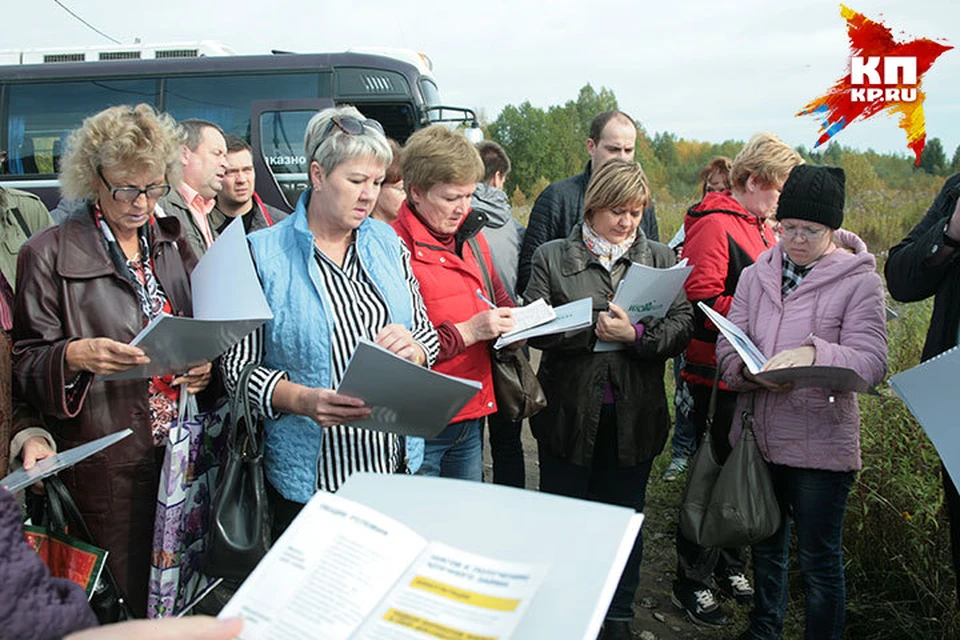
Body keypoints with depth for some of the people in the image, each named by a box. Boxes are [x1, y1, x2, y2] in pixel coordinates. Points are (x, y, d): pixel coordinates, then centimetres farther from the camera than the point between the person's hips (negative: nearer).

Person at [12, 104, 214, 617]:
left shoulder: (172, 243, 10)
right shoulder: (51, 253, -5)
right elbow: (24, 363, -3)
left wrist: (204, 366, -2)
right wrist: (75, 356, -23)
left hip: (182, 452, 4)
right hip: (108, 465, -4)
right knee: (124, 603, 8)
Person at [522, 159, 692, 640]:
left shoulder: (661, 259, 8)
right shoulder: (552, 257, 1)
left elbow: (682, 326, -4)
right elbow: (534, 327, -9)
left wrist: (635, 335, -20)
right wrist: (593, 328, -19)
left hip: (634, 417, 2)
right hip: (569, 414, -2)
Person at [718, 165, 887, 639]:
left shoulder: (858, 280, -6)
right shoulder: (756, 276, 6)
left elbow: (872, 362, -15)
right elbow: (727, 346, 1)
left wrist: (814, 354, -33)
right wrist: (751, 370, -21)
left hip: (821, 444, -4)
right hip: (759, 435, 5)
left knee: (819, 561, 5)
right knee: (765, 545, 22)